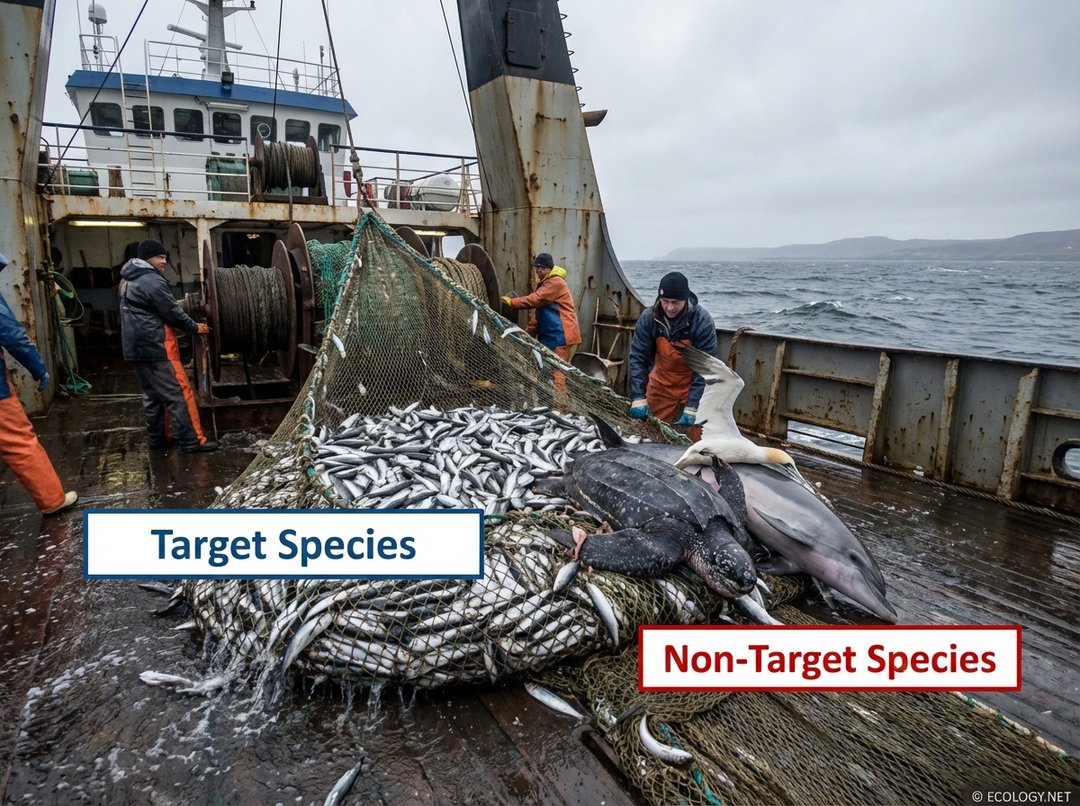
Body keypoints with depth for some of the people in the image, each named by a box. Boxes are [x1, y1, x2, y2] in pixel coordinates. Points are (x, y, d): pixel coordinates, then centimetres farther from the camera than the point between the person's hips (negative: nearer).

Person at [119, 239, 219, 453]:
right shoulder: (152, 281, -15)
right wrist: (195, 328, 1)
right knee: (178, 394, -7)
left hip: (137, 347, 10)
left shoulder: (128, 280, 17)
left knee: (152, 395, 16)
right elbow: (172, 313, -12)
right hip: (155, 347, -10)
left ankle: (157, 439, 21)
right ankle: (192, 441, -5)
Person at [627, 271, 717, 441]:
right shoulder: (648, 318, -15)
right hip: (660, 386, 3)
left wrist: (692, 407, -26)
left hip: (693, 386, -2)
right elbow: (637, 357, -13)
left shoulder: (702, 320, -21)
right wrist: (638, 398, -21)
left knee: (695, 439, -6)